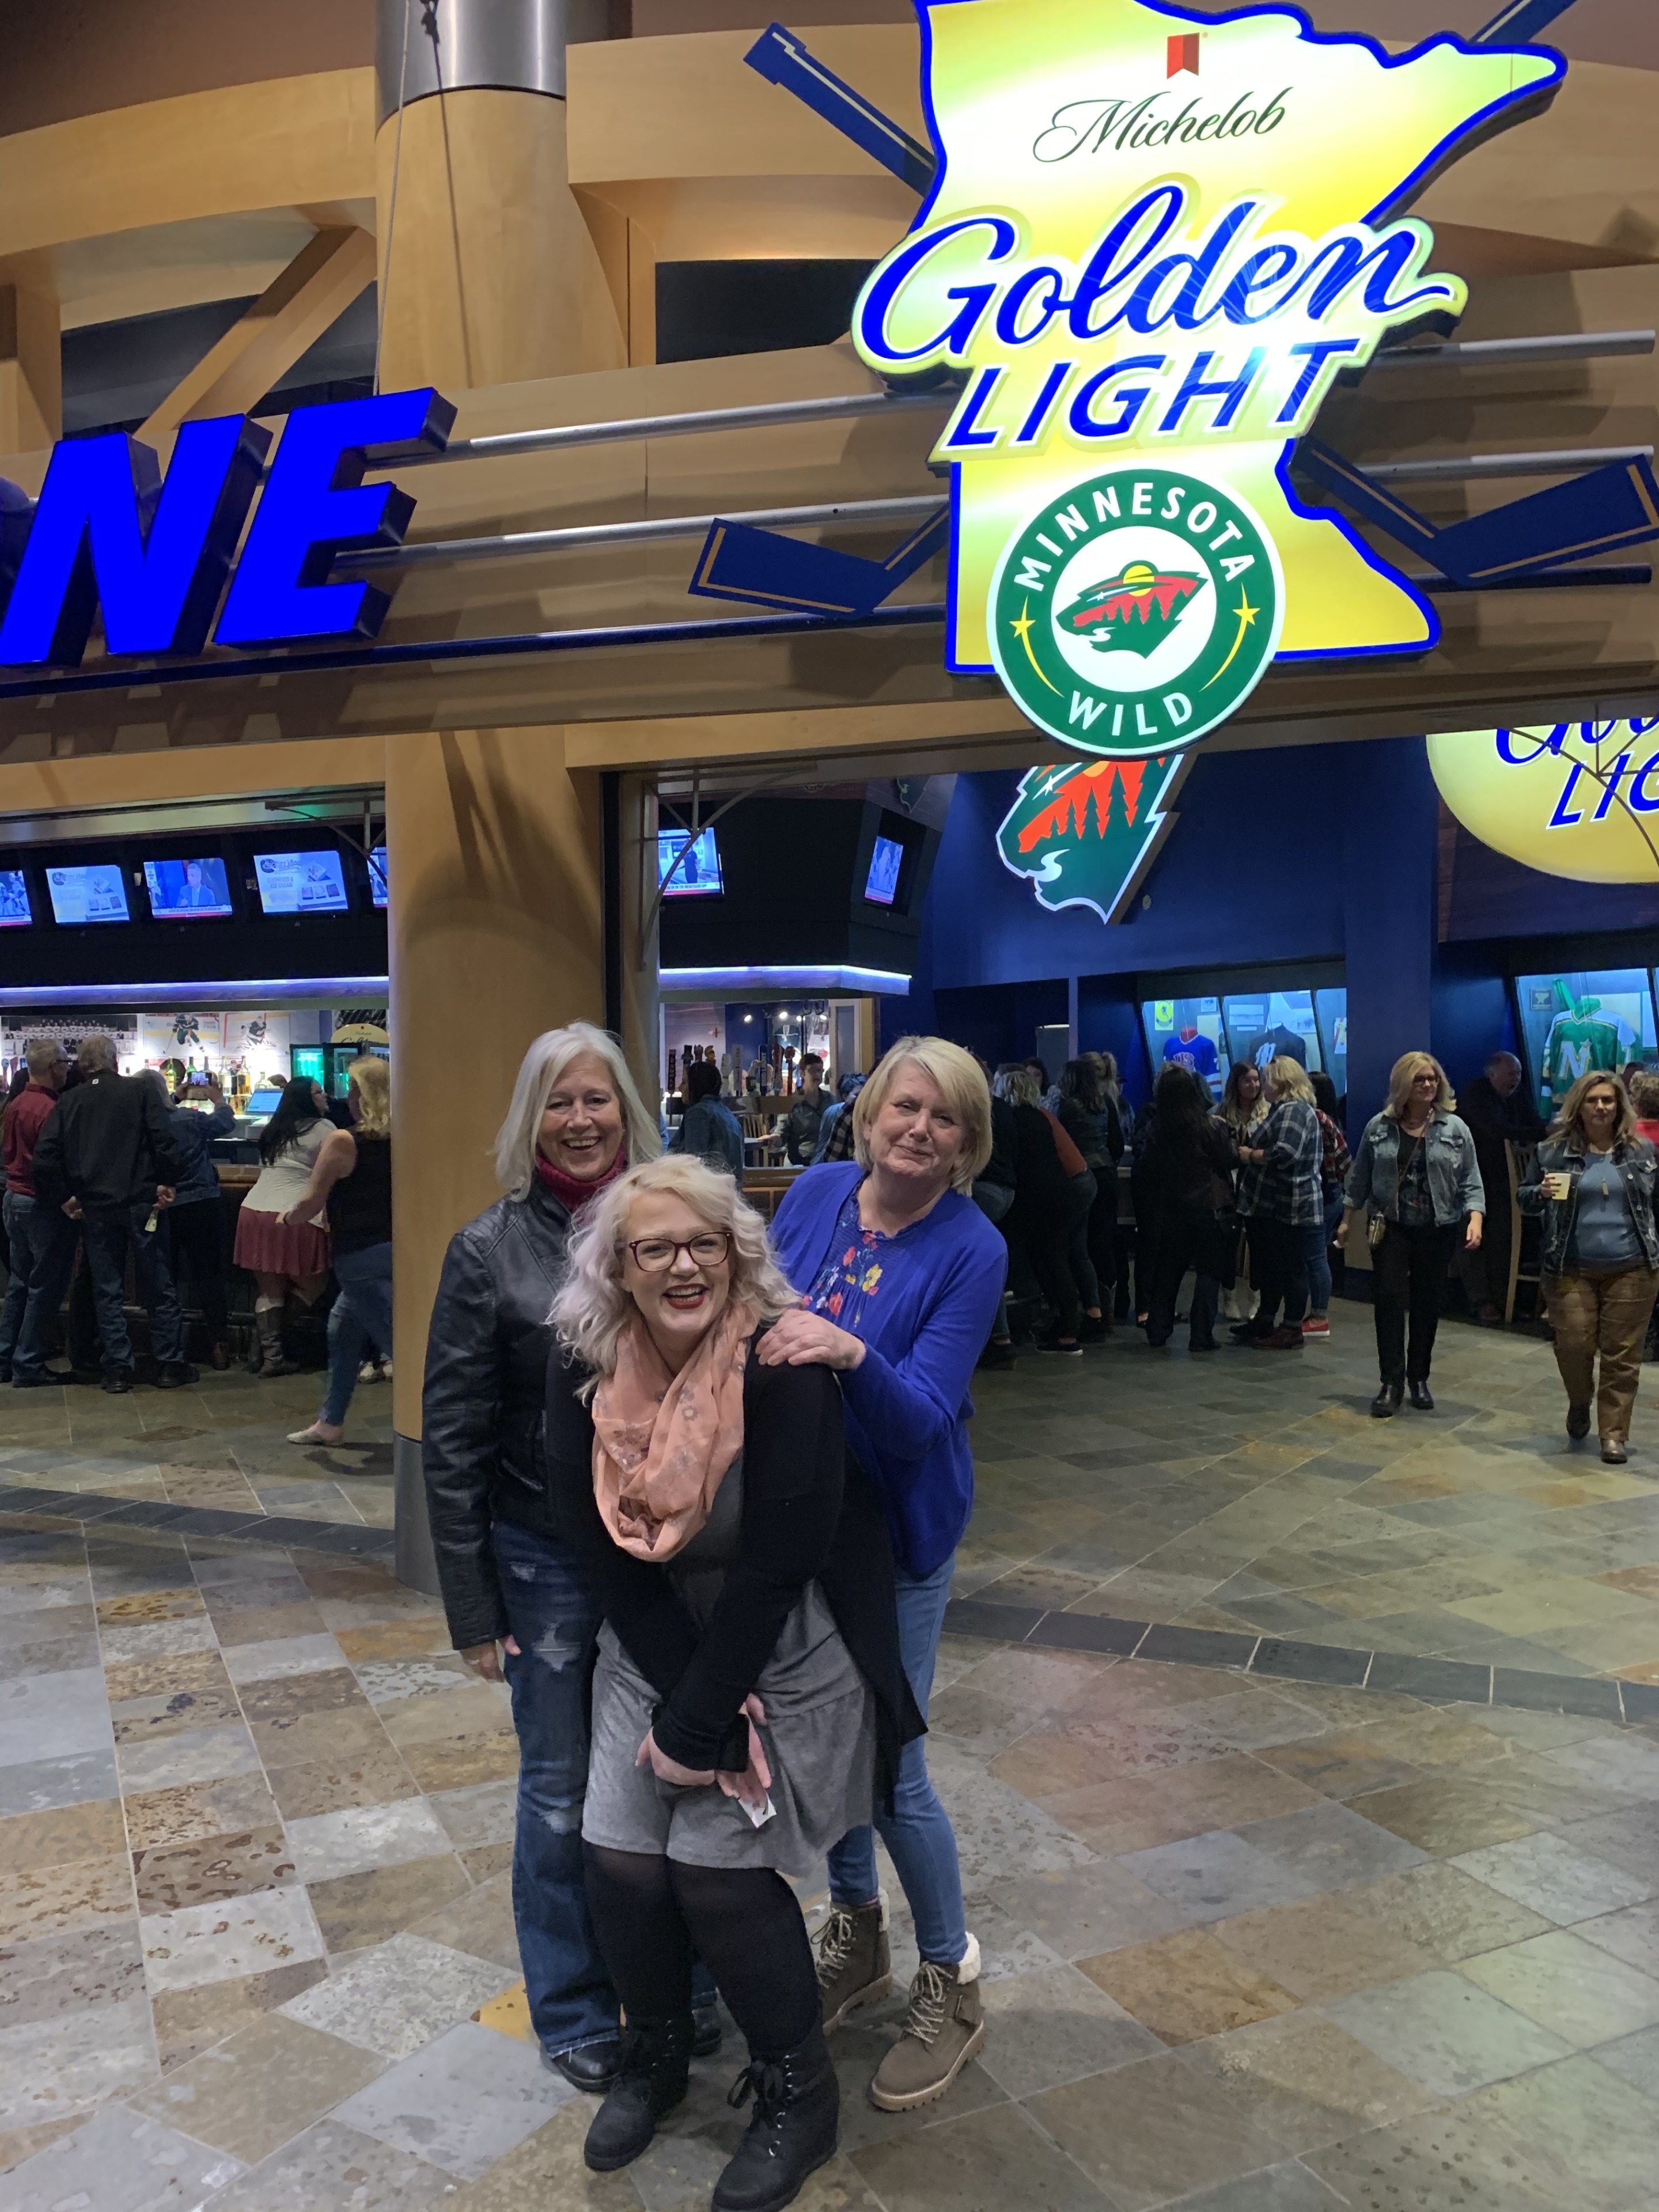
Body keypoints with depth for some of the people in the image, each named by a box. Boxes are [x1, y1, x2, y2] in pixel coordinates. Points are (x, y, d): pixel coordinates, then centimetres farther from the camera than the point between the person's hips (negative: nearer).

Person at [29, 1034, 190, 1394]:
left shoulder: (68, 1102, 7)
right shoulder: (140, 1091, -2)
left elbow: (45, 1154, -1)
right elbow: (163, 1139, -13)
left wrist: (63, 1197, 4)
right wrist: (167, 1182, -5)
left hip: (94, 1208, 2)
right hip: (140, 1202, -2)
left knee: (107, 1289, 9)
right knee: (158, 1286, 6)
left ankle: (117, 1370, 10)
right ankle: (172, 1364, 9)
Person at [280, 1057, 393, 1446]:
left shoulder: (344, 1141, -13)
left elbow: (311, 1203, -10)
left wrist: (286, 1218, 11)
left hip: (362, 1258, -7)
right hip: (390, 1250, 8)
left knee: (400, 1342, -7)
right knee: (342, 1329, 23)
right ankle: (330, 1422, 34)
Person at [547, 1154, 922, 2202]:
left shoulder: (783, 1372, -25)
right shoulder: (586, 1380, -10)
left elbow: (777, 1569, -23)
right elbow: (612, 1558, -7)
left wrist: (695, 1729, -18)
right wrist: (689, 1707, -14)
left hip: (789, 1654, -4)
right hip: (657, 1650, 4)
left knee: (718, 1867, -6)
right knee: (620, 1856, 0)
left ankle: (800, 2094, 21)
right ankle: (657, 2052, 32)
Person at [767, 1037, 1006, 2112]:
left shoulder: (971, 1249, -18)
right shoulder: (815, 1194, -4)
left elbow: (923, 1416, -23)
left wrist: (851, 1355, -40)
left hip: (894, 1529, -5)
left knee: (889, 1769, 3)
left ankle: (952, 1983, 29)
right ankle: (857, 1936, 43)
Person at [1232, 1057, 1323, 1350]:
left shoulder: (1294, 1111, -15)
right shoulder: (1283, 1109, 19)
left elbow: (1284, 1154, -27)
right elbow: (1266, 1145, 23)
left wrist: (1250, 1155, -14)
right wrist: (1247, 1147, 6)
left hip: (1290, 1208, -11)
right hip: (1273, 1206, 11)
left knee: (1290, 1269, -2)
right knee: (1269, 1266, 17)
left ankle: (1292, 1330, 4)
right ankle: (1265, 1321, 27)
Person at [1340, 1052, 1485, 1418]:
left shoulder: (1455, 1128, -1)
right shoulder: (1379, 1127, 1)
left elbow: (1471, 1182, -1)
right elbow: (1360, 1178, 8)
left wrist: (1475, 1219, -14)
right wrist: (1347, 1220, 10)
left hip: (1437, 1232, 1)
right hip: (1390, 1230, 0)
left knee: (1427, 1306, 9)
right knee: (1389, 1302, -7)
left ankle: (1419, 1379, 22)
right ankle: (1392, 1383, -2)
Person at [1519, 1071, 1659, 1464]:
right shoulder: (1552, 1151, 1)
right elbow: (1523, 1199, 9)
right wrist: (1542, 1192, -13)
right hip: (1571, 1269, 0)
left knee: (1622, 1354, 3)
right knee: (1573, 1346, 0)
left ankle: (1613, 1433, 13)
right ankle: (1580, 1403, 31)